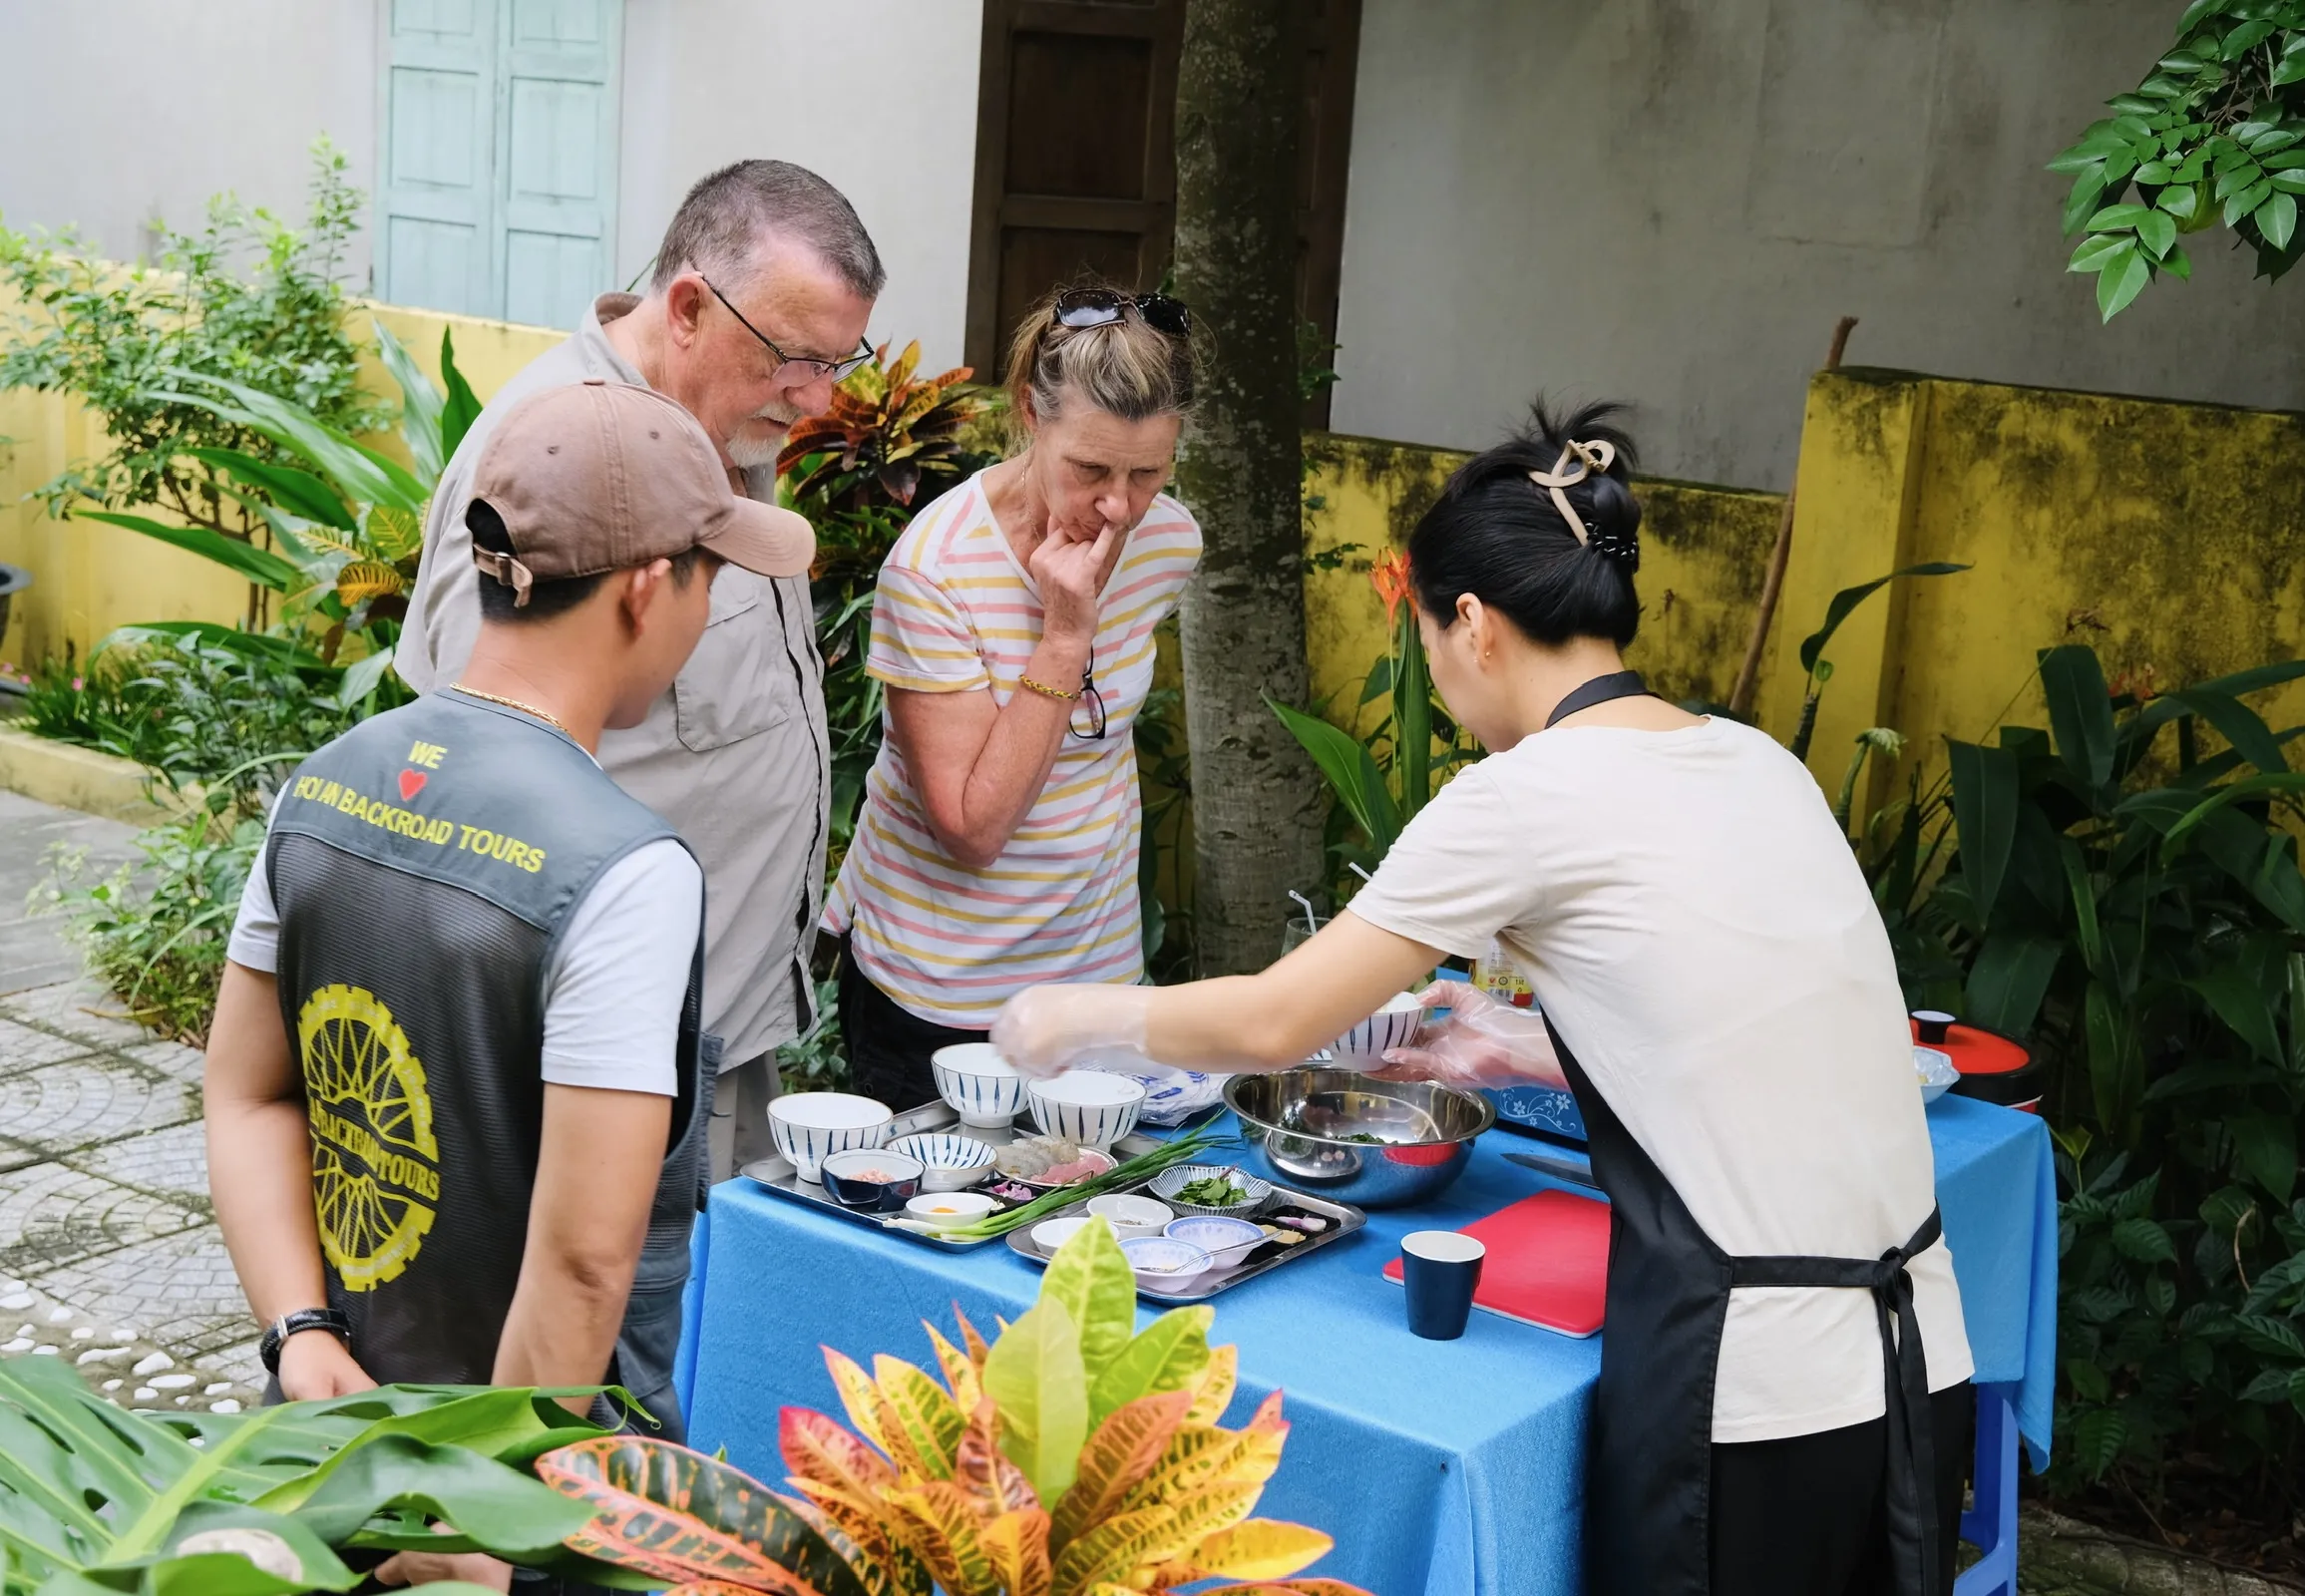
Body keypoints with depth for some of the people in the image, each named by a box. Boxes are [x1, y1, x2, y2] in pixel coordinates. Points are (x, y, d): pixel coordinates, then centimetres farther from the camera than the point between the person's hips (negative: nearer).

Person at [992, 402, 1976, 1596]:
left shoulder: (1532, 791, -10)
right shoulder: (1752, 761, 9)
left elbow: (1272, 1022, -2)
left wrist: (1075, 1017, 13)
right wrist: (1531, 1053, 25)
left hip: (1752, 1394, -7)